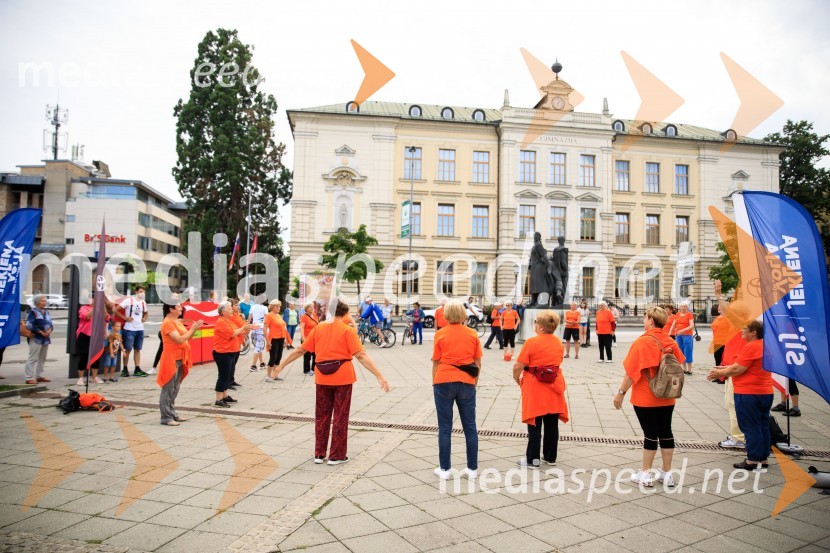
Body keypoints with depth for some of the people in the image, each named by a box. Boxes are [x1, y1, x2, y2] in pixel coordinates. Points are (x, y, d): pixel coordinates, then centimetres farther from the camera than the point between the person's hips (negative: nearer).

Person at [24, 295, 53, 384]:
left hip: (46, 338, 8)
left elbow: (50, 323, 17)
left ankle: (40, 376, 22)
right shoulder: (33, 312, -7)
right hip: (36, 338, -8)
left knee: (42, 358, 13)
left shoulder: (46, 311, 15)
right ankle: (29, 378, -6)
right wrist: (41, 332, -17)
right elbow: (30, 325, -15)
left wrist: (50, 330, -4)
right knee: (33, 358, -8)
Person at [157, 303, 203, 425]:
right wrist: (193, 329, -14)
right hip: (171, 359, -9)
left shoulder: (177, 321, 13)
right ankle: (166, 417, 1)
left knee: (175, 389, 14)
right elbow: (179, 339, -22)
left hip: (180, 359, 9)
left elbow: (187, 337, 15)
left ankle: (172, 414, 22)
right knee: (168, 389, -4)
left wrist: (194, 329, 0)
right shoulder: (168, 323, -14)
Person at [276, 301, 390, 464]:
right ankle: (337, 455, 13)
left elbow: (300, 350, 8)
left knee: (322, 416, 15)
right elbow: (361, 355, -16)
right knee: (340, 417, 8)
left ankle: (319, 454, 22)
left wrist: (282, 364, 22)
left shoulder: (318, 328, 4)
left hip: (322, 378, 3)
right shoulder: (348, 330, -7)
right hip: (343, 377, -3)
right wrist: (379, 376, -18)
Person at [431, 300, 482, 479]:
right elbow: (478, 362, 5)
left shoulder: (440, 334, -4)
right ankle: (472, 469, 16)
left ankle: (444, 469, 11)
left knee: (445, 427, 7)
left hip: (444, 382, -1)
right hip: (466, 383, 2)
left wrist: (434, 383, 11)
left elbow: (436, 362, -1)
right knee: (470, 426, 11)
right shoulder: (472, 334, 1)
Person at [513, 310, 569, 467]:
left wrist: (517, 380, 2)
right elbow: (557, 362, 11)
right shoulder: (558, 342, 3)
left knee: (535, 423, 4)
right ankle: (550, 457, 26)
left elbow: (518, 367, -16)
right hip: (554, 385, 6)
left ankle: (533, 459, 12)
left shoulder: (532, 342, -16)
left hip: (535, 387, -5)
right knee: (552, 423, 13)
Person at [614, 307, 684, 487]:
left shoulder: (642, 342, -17)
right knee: (666, 433, 12)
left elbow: (632, 371, -18)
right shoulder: (671, 342, 1)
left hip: (645, 398, -5)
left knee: (650, 434, 2)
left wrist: (621, 392, -9)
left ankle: (645, 474, 13)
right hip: (667, 398, 5)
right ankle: (667, 474, 22)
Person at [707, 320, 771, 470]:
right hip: (765, 392, 9)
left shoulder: (751, 347, -18)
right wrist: (725, 368, 15)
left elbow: (737, 369, -18)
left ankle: (753, 460, 3)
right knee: (763, 426, 13)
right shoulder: (765, 345, 12)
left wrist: (720, 373, -4)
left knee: (750, 427, -2)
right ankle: (763, 459, 21)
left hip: (749, 393, -9)